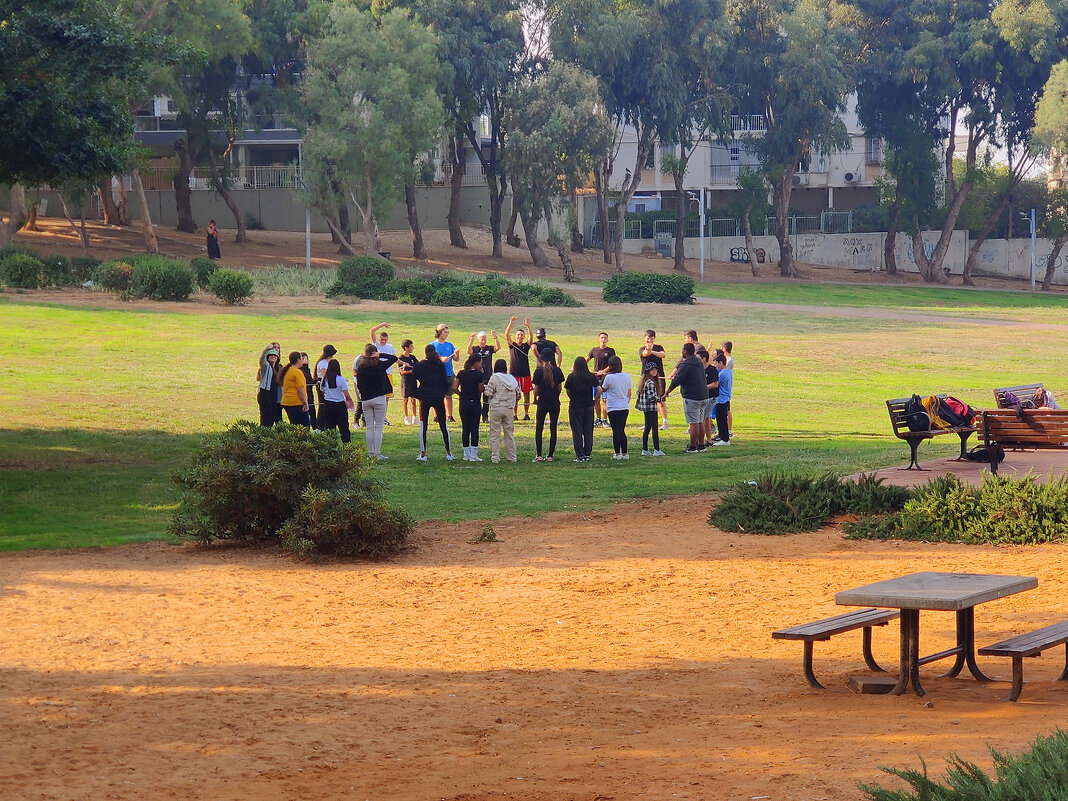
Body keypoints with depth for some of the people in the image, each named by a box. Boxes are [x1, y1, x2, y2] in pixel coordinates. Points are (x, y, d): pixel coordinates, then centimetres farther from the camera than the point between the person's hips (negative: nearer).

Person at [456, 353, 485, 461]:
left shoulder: (461, 373, 2)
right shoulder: (478, 374, -12)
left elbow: (455, 388, 0)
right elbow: (481, 389, -9)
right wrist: (481, 374, -1)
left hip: (463, 403, 4)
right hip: (475, 403, -4)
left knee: (465, 429, 10)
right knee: (474, 429, 0)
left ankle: (466, 454, 14)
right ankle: (473, 454, -2)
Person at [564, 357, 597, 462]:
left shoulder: (571, 377, -8)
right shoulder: (591, 377, -4)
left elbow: (568, 391, -2)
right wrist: (595, 400, 3)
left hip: (575, 406, -2)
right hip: (588, 406, 2)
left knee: (577, 432, 4)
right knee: (588, 431, 11)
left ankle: (580, 455, 2)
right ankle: (587, 454, 12)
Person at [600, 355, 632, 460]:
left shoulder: (609, 377, -13)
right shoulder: (627, 377, 3)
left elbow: (603, 389, 2)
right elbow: (629, 393, 12)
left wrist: (604, 376, 6)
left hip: (613, 408, -5)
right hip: (625, 408, 5)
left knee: (616, 431, 1)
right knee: (622, 431, 13)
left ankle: (617, 454, 3)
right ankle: (624, 453, 12)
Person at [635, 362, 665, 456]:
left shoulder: (644, 381, 11)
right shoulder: (651, 382, -18)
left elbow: (638, 392, 18)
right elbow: (652, 396, -24)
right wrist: (659, 399, -7)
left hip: (645, 408, 10)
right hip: (651, 408, -10)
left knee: (647, 428, 13)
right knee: (654, 428, -6)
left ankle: (645, 450, 15)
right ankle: (657, 450, -6)